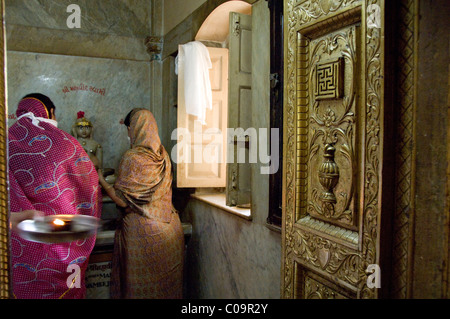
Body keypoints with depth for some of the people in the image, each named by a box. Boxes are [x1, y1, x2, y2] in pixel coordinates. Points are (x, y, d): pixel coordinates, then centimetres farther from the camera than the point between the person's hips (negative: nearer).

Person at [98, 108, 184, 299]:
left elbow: (122, 200, -16)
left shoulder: (132, 157, -15)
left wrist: (99, 178, -5)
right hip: (170, 231, 6)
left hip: (143, 232, -6)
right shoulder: (163, 156, 4)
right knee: (167, 282, 17)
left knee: (140, 284, 9)